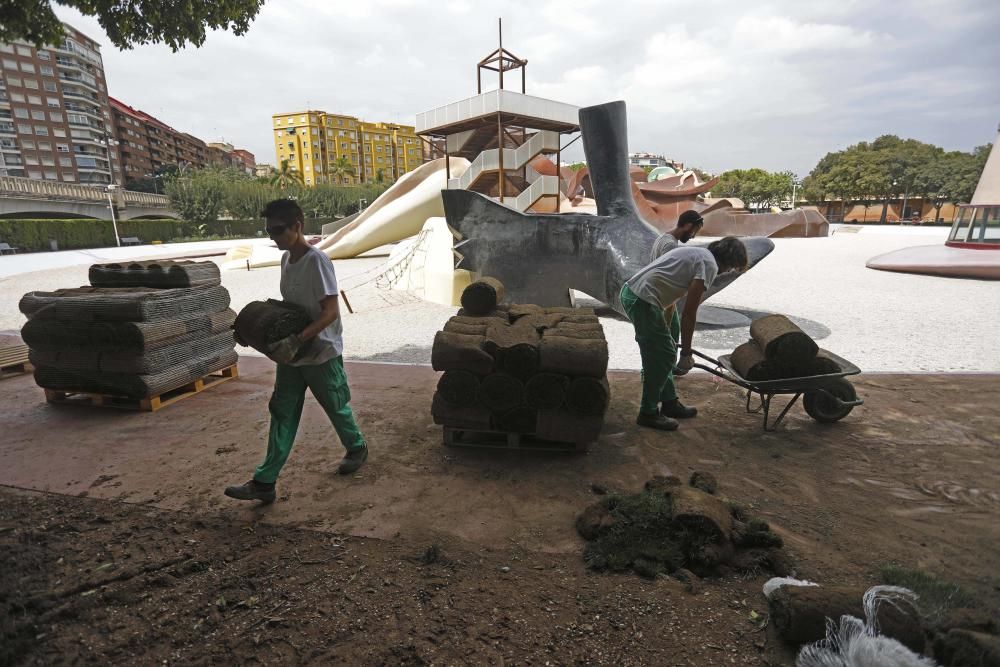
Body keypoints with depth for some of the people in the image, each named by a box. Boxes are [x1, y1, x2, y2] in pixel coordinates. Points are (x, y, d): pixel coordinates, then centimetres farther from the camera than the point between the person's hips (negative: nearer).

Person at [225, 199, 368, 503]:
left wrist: (297, 340, -31)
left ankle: (357, 447, 38)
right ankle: (264, 482, 12)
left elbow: (331, 312, -24)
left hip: (321, 352, -7)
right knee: (283, 414, 7)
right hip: (291, 352, 7)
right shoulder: (286, 259, 6)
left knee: (336, 407, 12)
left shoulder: (316, 261, -19)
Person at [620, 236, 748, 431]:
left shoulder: (697, 254, 24)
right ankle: (648, 413, 10)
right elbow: (689, 312, -11)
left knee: (663, 352, 19)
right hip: (642, 300, -10)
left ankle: (669, 402, 31)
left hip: (630, 291, 10)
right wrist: (686, 353, -5)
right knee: (663, 355, -1)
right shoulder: (710, 265, -6)